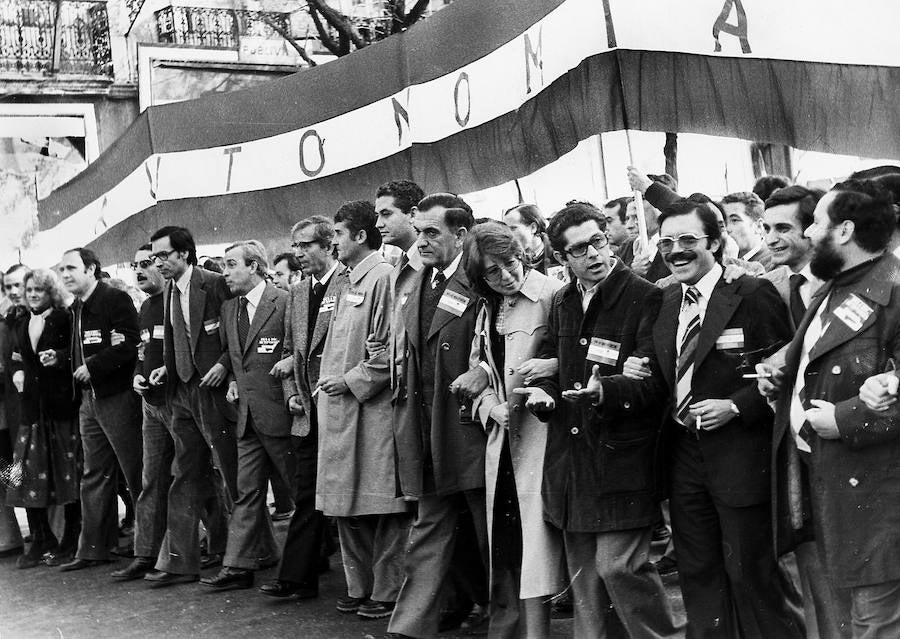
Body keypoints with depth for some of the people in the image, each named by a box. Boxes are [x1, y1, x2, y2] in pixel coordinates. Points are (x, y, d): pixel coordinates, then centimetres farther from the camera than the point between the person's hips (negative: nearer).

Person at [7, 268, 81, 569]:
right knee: (28, 473, 1)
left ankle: (71, 540, 13)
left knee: (68, 473, 1)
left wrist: (59, 357, -24)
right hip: (32, 406, 5)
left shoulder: (65, 319, -5)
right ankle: (40, 540, 10)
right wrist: (17, 371, 6)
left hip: (63, 405, -5)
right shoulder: (21, 324, 14)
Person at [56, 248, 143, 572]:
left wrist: (93, 366, -15)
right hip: (89, 400, 8)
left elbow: (130, 345, -18)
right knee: (94, 476, 11)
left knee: (136, 473, -2)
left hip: (118, 397, -8)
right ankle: (93, 548, 16)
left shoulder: (116, 300, -9)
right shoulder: (75, 309, 17)